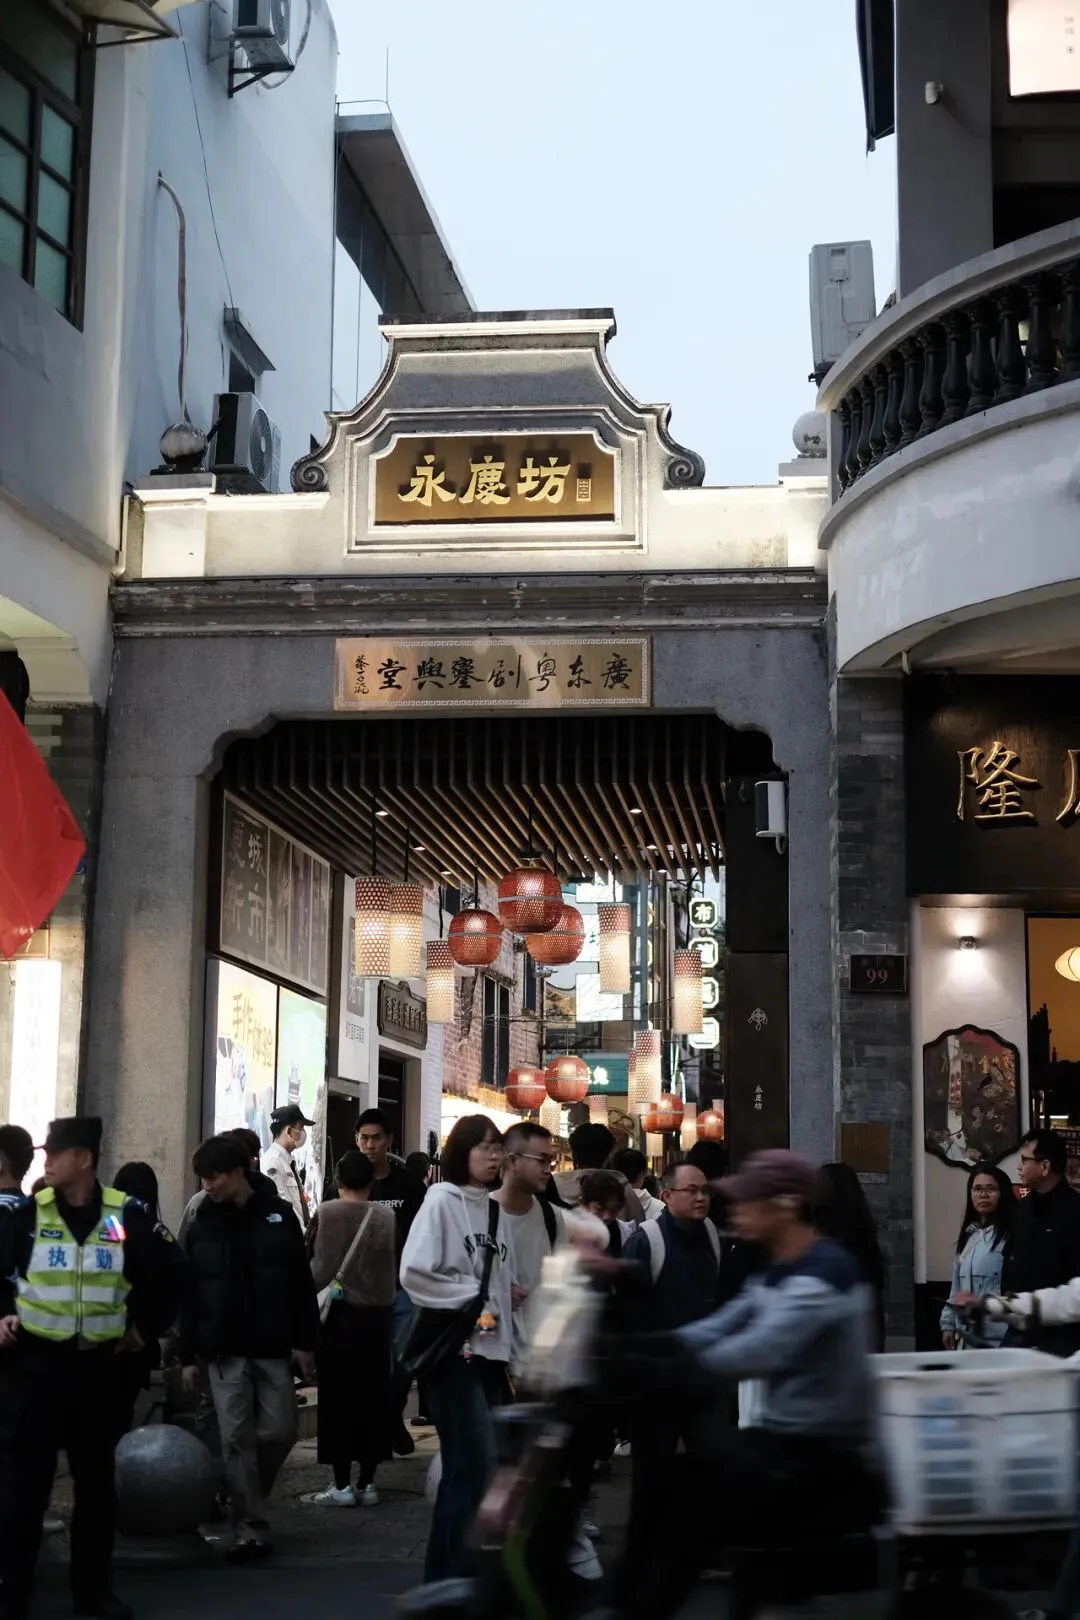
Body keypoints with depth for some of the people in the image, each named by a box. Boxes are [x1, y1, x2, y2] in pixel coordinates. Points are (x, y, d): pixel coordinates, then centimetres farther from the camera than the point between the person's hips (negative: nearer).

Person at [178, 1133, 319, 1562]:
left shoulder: (279, 1216, -1)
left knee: (278, 1431, 0)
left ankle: (245, 1498, 26)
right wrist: (188, 1356, 2)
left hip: (273, 1348, -1)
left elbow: (301, 1282, 0)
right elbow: (189, 1295, 5)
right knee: (236, 1439, -2)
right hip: (223, 1351, 1)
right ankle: (251, 1530, 4)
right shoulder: (202, 1226, 3)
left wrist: (304, 1341, -3)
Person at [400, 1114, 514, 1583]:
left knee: (477, 1467, 9)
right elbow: (414, 1274, -15)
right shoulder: (442, 1201, -7)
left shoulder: (497, 1209, 12)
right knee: (474, 1465, -11)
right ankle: (449, 1578, -2)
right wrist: (474, 1295, -12)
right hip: (453, 1348, -7)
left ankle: (451, 1571, 18)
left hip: (491, 1349, 7)